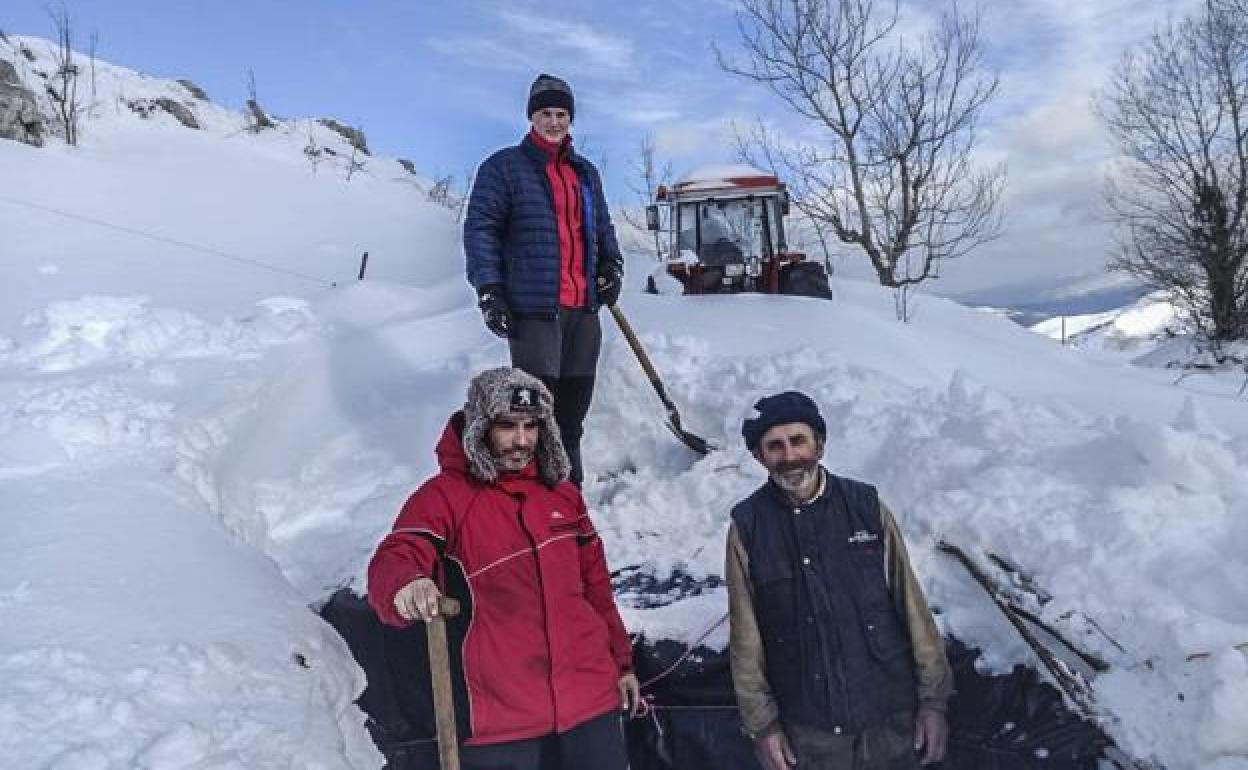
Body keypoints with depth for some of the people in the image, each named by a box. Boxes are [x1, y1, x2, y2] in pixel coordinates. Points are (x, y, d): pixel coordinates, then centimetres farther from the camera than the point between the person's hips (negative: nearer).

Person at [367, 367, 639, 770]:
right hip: (501, 712, -4)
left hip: (590, 695, 4)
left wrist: (622, 661, 19)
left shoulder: (562, 493, 8)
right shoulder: (443, 496, -9)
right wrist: (404, 584, -46)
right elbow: (392, 563, -23)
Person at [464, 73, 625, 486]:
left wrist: (612, 266, 10)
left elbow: (602, 226, 29)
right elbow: (481, 228, -3)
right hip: (533, 307, -6)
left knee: (574, 404, 10)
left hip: (584, 306, 6)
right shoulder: (505, 166, 2)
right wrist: (489, 291, -12)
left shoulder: (585, 172, 20)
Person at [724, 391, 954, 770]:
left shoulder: (866, 506, -4)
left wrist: (933, 699, 0)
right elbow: (746, 637, -2)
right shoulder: (746, 528, -6)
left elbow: (912, 606, 0)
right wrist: (762, 724, -1)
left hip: (891, 720, 1)